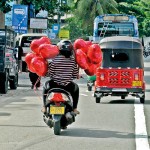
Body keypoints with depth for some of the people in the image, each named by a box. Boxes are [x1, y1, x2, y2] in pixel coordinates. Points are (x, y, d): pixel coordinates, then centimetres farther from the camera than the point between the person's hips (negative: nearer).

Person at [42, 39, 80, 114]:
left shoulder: (55, 59, -10)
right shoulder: (73, 59, -5)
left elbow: (49, 73, -9)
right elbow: (75, 75, -2)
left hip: (55, 85, 0)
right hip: (68, 86, 1)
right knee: (76, 87, 34)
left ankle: (45, 107, 27)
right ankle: (74, 108, 26)